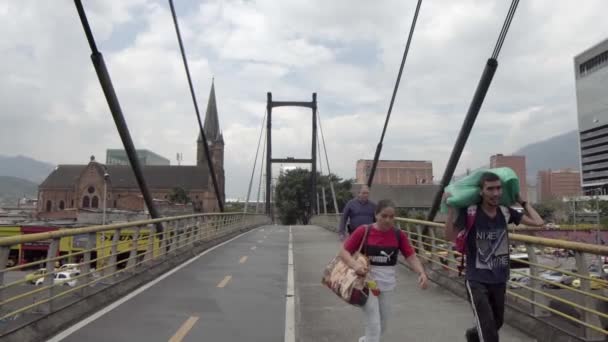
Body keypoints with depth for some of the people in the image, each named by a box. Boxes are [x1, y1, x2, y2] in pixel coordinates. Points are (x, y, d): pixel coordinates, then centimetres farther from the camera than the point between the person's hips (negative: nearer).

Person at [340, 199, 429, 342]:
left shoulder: (399, 235, -4)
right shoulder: (363, 231, -13)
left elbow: (411, 256, -5)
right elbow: (344, 252, -11)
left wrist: (422, 273, -24)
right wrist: (356, 264, -30)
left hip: (387, 284, 4)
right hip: (367, 281, -4)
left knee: (382, 325, 18)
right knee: (374, 324, -5)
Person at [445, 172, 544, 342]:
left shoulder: (505, 212, -2)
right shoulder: (470, 212, -16)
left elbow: (538, 222, -4)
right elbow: (450, 236, -18)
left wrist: (522, 201, 2)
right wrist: (451, 208, -25)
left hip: (499, 280, 5)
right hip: (477, 280, -5)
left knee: (496, 323, 23)